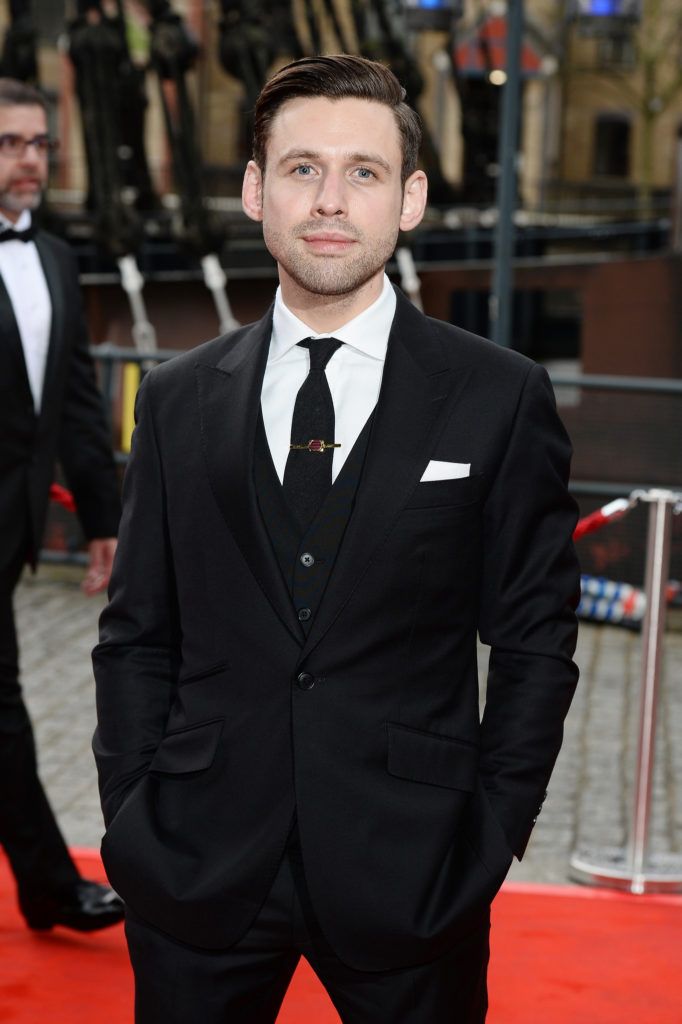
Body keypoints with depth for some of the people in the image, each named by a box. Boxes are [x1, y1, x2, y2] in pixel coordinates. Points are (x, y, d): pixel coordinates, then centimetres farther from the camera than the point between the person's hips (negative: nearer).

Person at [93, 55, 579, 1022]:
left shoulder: (502, 397, -2)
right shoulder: (179, 399, 5)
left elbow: (535, 640, 0)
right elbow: (136, 634, 8)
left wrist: (493, 839, -4)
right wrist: (131, 821, 1)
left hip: (408, 872, -1)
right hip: (197, 870, 2)